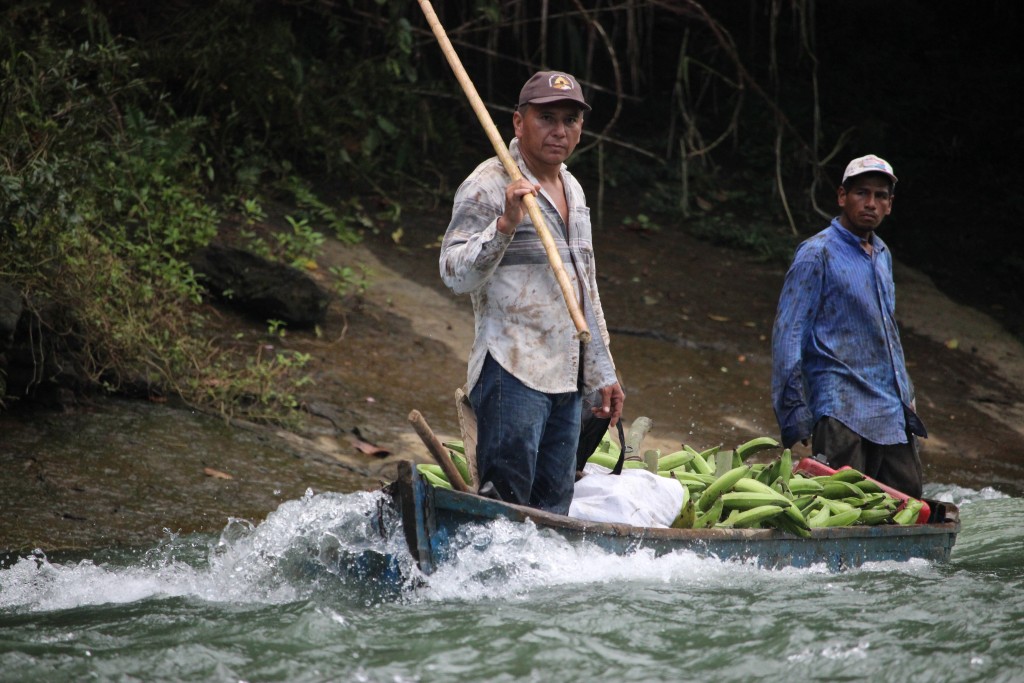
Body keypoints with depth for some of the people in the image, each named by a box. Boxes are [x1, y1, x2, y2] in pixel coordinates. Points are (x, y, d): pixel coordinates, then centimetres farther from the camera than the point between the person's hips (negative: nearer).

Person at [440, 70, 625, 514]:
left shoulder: (572, 190, 19)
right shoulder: (488, 186, -7)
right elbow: (455, 275, -17)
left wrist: (602, 373, 24)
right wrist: (505, 224, -30)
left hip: (566, 378, 8)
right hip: (512, 374, -8)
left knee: (553, 515, 7)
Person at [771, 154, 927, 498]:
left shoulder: (882, 255, 19)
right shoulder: (818, 253, -5)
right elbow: (787, 334, -8)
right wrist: (795, 414, -13)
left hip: (892, 416, 8)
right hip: (841, 413, -8)